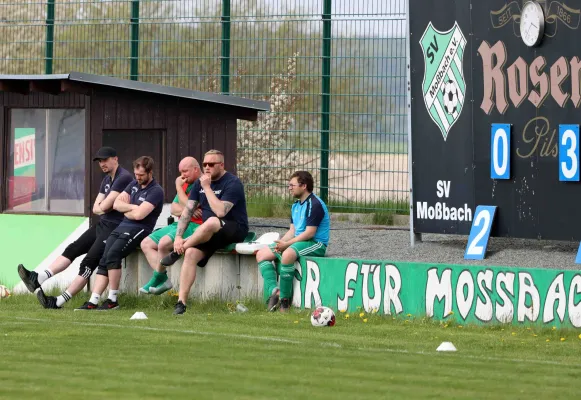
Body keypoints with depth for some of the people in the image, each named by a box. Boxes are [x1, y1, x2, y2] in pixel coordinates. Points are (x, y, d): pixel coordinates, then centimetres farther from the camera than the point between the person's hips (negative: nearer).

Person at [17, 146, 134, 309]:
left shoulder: (124, 178, -15)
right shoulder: (107, 180, 18)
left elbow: (104, 206, -18)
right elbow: (96, 208, 15)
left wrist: (101, 207, 3)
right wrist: (103, 208, -5)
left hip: (114, 229, -10)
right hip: (102, 225, 10)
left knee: (88, 263, -14)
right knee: (72, 249, 1)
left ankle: (58, 302, -18)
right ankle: (38, 279, -6)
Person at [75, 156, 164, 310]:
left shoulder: (155, 191, -7)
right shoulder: (134, 184, 19)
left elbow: (139, 215, -17)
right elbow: (116, 204, 12)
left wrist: (125, 209, 1)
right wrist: (133, 207, -4)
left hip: (139, 229, -8)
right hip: (122, 227, 8)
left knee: (113, 253, -28)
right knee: (104, 260, -10)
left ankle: (113, 300, -21)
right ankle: (93, 302, -18)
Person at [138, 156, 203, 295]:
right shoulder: (185, 185, 19)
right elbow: (173, 209, 12)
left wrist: (179, 187, -8)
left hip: (195, 226, -11)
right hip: (179, 225, 11)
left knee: (164, 243, -31)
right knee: (146, 244, 4)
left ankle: (157, 280, -13)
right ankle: (162, 280, -11)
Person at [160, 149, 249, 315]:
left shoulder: (232, 183, -12)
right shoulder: (200, 183, 11)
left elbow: (220, 212, -26)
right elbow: (188, 210, 6)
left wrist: (207, 188, -20)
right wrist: (178, 236, -7)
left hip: (235, 230, -7)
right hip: (209, 234, 7)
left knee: (211, 222, -39)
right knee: (191, 253, -22)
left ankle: (177, 252, -21)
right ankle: (181, 303, -23)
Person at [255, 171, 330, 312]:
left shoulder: (314, 204, -14)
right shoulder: (296, 205, 16)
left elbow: (309, 233, -19)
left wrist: (286, 244, -19)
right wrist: (280, 243, -3)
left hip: (316, 244, -10)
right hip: (298, 241, 10)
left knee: (287, 254, -39)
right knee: (262, 254, 0)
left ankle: (285, 299, -28)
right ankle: (273, 290, -18)